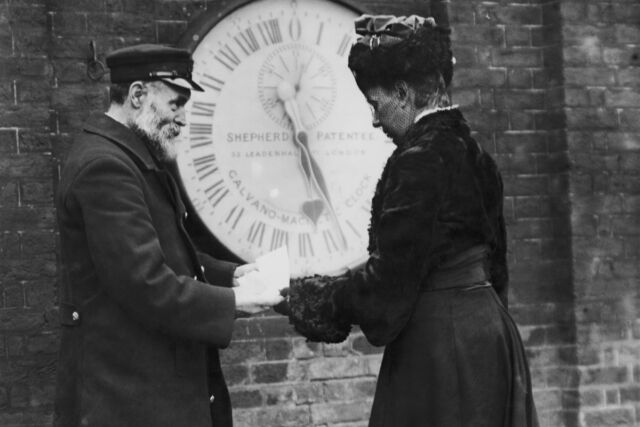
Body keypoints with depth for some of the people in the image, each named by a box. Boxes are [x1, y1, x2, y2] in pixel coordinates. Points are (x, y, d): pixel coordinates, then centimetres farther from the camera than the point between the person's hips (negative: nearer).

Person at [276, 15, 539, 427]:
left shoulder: (419, 161, -16)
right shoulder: (472, 152, 11)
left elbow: (387, 281, -17)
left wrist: (298, 296, -5)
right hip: (487, 333, 9)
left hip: (437, 349, -9)